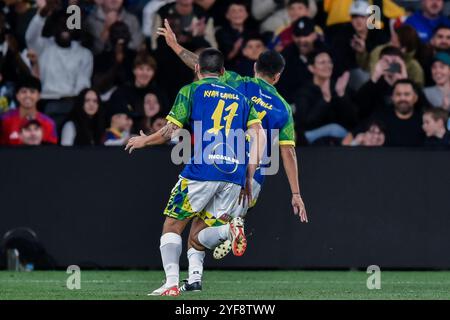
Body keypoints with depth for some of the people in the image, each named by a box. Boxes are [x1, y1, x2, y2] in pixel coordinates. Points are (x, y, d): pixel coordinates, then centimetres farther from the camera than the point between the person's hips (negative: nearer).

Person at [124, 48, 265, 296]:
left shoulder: (191, 91, 9)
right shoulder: (240, 98, 22)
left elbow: (170, 131, 3)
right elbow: (259, 135, 10)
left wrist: (144, 141, 22)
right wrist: (249, 178, 11)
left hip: (202, 168, -4)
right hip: (235, 173, 4)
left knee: (173, 225, 7)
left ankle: (171, 283, -9)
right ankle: (230, 227, -20)